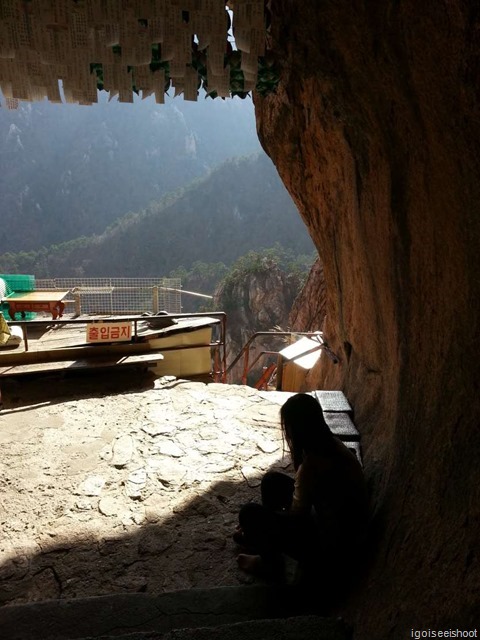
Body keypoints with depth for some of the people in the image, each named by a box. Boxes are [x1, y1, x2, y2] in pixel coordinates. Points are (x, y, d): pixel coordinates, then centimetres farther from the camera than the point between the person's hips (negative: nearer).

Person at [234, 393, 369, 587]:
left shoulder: (313, 464, -31)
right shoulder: (331, 445, -5)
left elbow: (296, 516, -16)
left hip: (330, 551, -9)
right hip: (343, 534, 9)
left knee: (250, 513, -10)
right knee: (272, 480, 13)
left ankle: (271, 564, 14)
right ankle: (264, 537, 31)